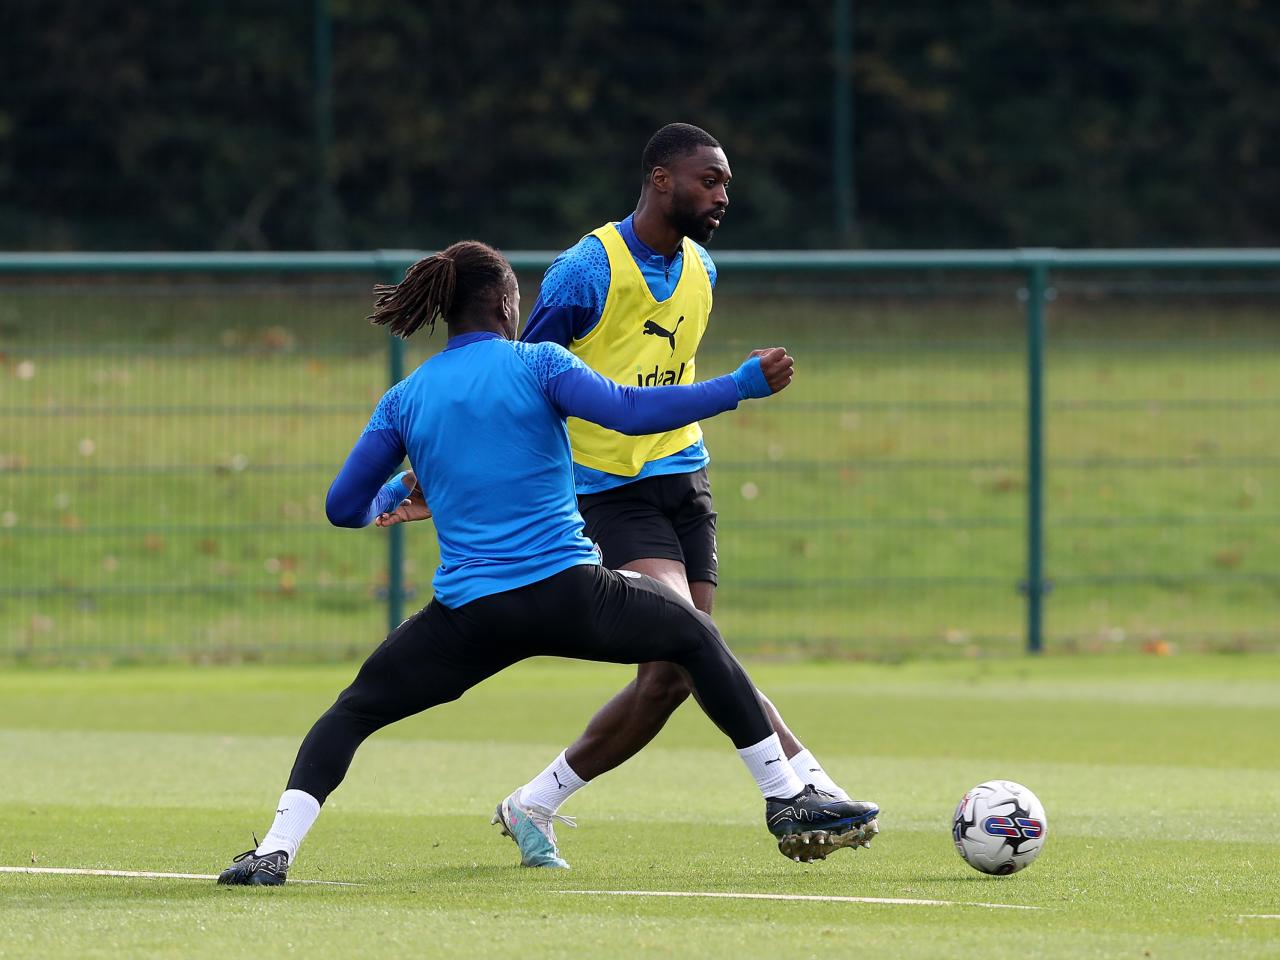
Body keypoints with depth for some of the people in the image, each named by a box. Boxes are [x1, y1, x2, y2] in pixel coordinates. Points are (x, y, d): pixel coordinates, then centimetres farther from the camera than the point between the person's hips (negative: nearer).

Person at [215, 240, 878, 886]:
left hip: (468, 614, 1)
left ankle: (275, 851, -5)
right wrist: (742, 385, -7)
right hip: (568, 593, -1)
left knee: (352, 712, 17)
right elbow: (630, 413, -13)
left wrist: (397, 495, 34)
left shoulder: (404, 398, 10)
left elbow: (344, 508, 11)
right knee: (696, 635, 24)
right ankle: (786, 797, 25)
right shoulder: (536, 364, 1)